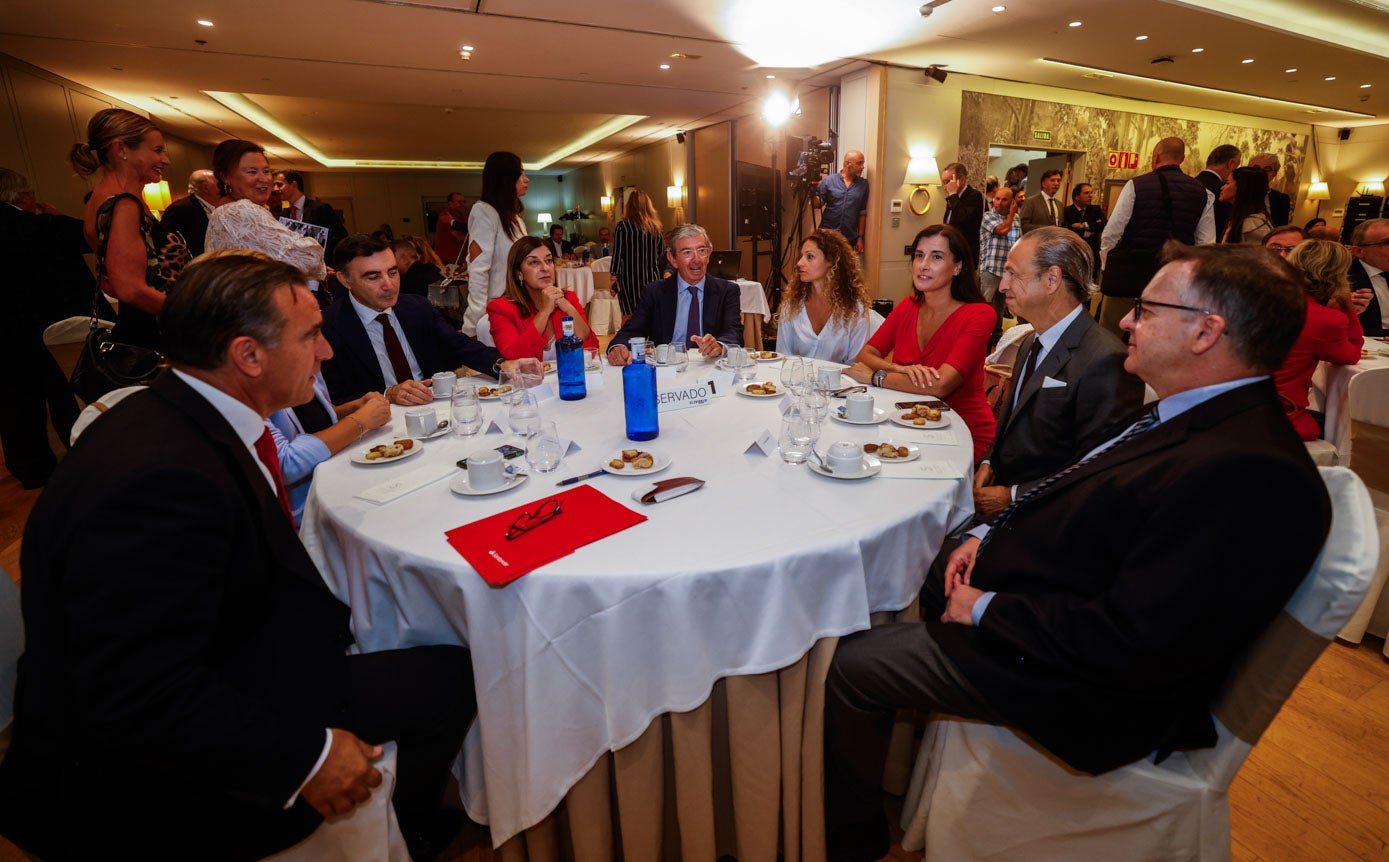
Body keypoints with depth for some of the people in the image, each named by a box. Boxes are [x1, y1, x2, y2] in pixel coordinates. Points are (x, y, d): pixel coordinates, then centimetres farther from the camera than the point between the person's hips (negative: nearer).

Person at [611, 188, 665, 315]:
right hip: (653, 279, 4)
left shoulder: (623, 226, -7)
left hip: (630, 279, -4)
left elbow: (617, 254, -7)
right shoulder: (655, 226, 5)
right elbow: (660, 252, 12)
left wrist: (614, 278, -2)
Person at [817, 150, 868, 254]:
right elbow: (818, 204, 3)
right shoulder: (828, 181, 0)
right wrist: (813, 194, -18)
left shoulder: (863, 184, 5)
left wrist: (860, 237, 3)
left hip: (850, 238, 1)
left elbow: (862, 212, 7)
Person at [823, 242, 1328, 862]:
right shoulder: (1199, 418, 3)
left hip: (1081, 684, -9)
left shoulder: (1251, 473, -29)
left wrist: (986, 609, -20)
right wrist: (987, 537, 0)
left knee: (849, 665, -5)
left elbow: (1131, 644, -30)